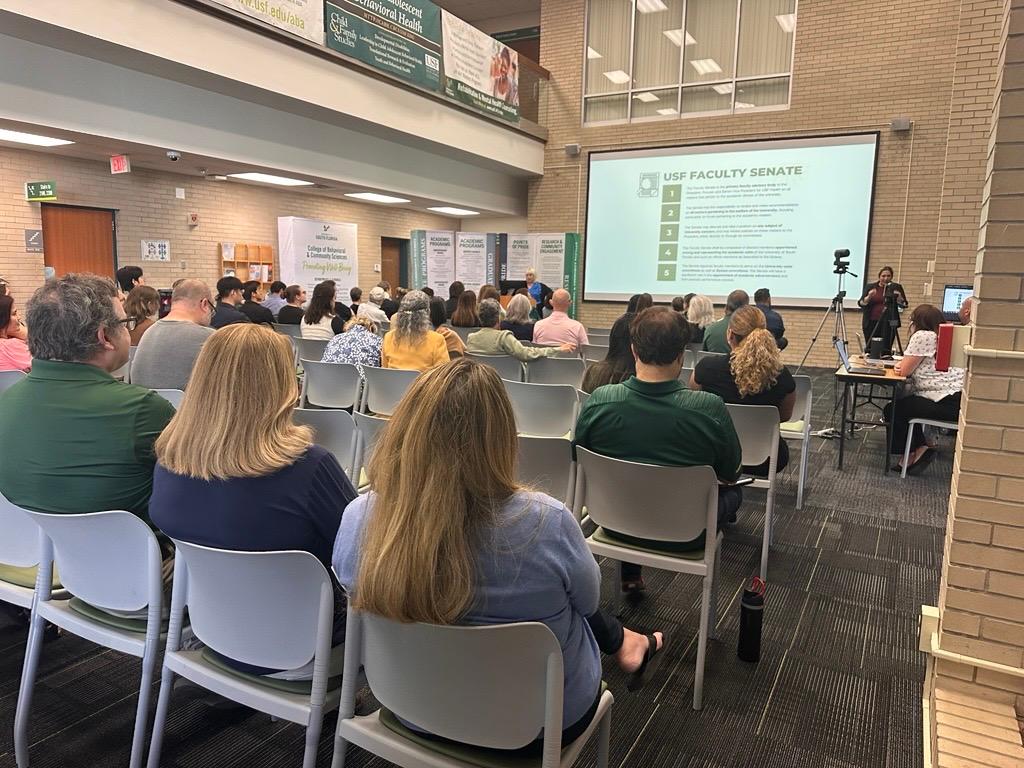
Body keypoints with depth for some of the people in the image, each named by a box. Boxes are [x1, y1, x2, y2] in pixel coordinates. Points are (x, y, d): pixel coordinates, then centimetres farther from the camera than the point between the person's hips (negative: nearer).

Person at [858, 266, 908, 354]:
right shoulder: (869, 287, 8)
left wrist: (899, 297, -16)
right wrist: (869, 297, -17)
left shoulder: (896, 287, 7)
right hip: (871, 323, 1)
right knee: (870, 349, -1)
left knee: (886, 350, -8)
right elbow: (861, 303, 1)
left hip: (888, 324, -1)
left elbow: (904, 305, 3)